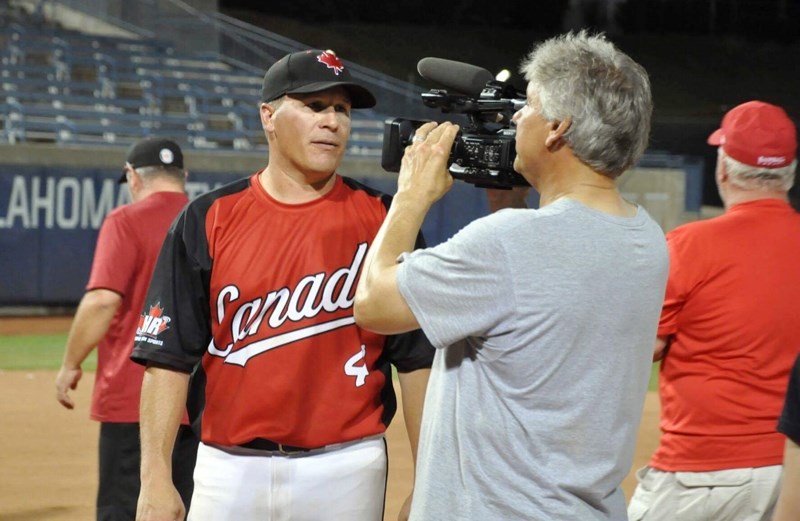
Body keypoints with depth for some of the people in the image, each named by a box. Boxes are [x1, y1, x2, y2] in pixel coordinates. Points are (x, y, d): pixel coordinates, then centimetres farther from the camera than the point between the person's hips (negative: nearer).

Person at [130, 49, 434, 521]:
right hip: (230, 467, 0)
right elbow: (169, 357, 0)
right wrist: (156, 479, -7)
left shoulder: (382, 220, 2)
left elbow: (417, 357, 2)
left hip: (346, 469, 0)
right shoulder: (208, 220, 3)